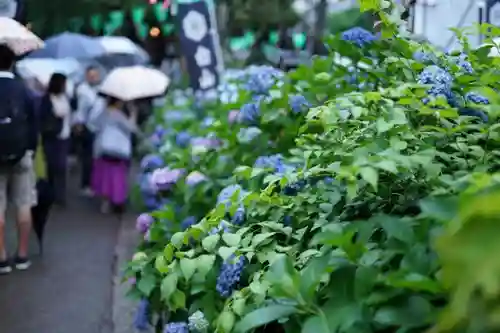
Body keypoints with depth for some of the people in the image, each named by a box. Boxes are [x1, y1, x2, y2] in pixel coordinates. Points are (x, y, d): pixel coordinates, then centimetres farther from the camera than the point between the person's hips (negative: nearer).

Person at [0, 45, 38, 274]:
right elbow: (33, 123, 2)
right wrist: (31, 150, 11)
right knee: (23, 206, 8)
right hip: (21, 156, 2)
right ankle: (22, 256, 12)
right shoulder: (22, 89, -2)